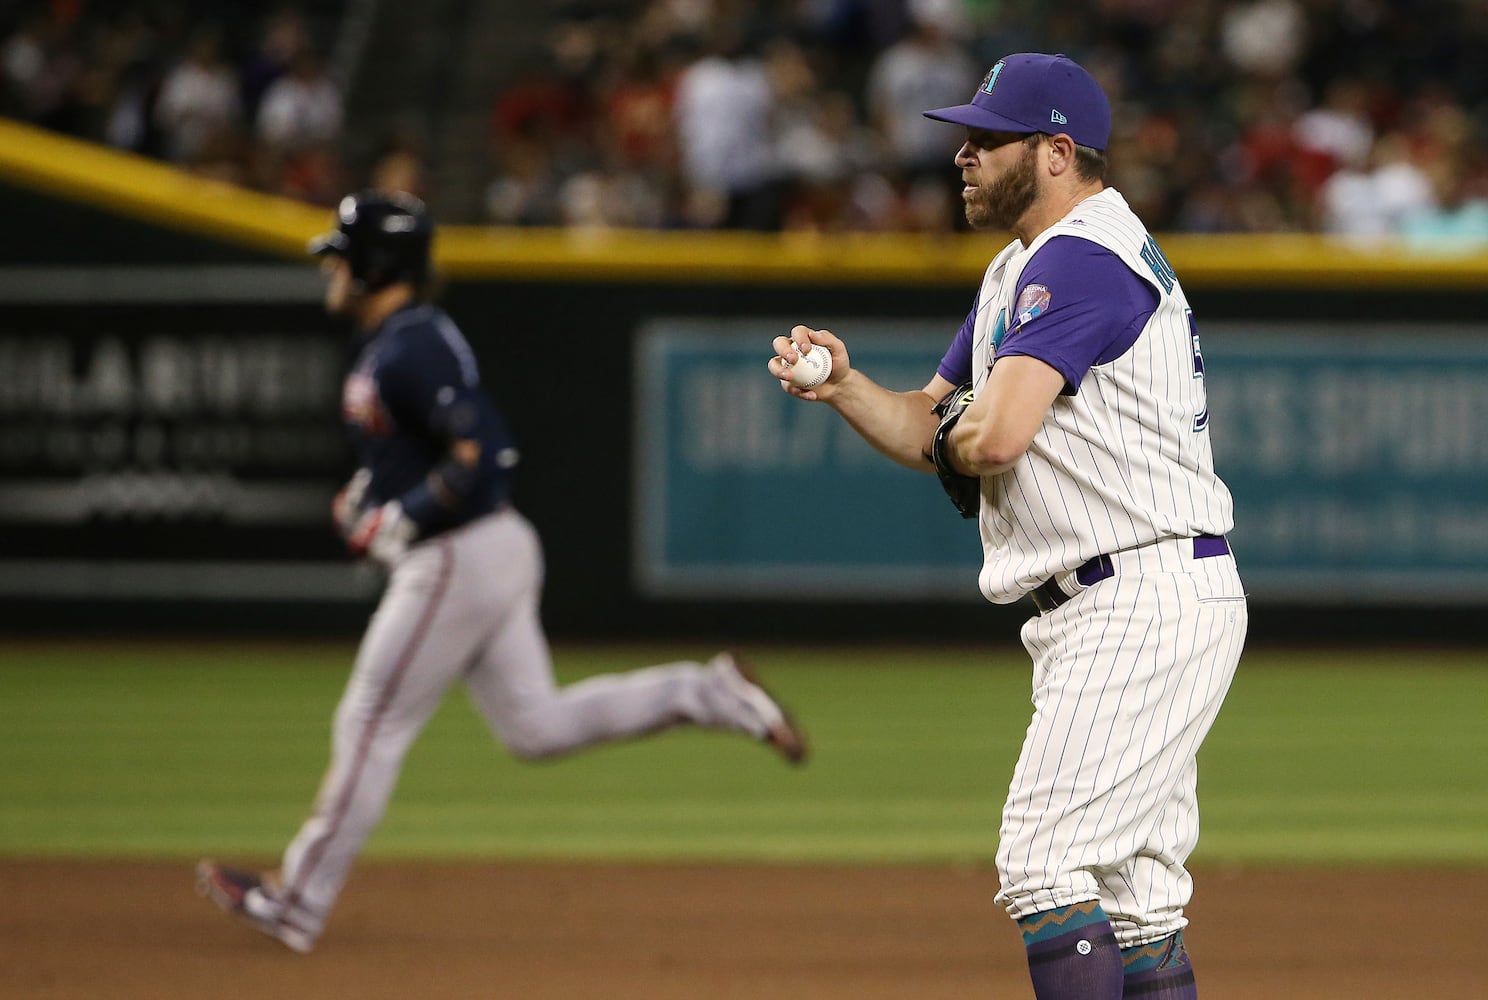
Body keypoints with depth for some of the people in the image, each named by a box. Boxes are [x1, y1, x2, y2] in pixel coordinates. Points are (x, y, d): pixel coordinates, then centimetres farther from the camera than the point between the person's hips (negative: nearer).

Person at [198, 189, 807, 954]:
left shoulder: (412, 348, -19)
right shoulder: (390, 343, 14)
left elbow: (485, 454, -27)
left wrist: (397, 520, -22)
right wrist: (368, 493, 12)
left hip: (457, 560, -10)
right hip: (490, 554, 10)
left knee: (371, 727, -2)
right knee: (535, 726, 12)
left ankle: (297, 903, 6)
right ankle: (710, 695, 9)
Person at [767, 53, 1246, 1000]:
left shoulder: (1082, 258, -16)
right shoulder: (1021, 269, 19)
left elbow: (996, 435, -26)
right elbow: (930, 431, 22)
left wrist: (954, 430, -1)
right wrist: (843, 385, 1)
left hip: (1146, 597, -11)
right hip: (1103, 613, 11)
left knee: (1046, 861, -14)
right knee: (1134, 888, 11)